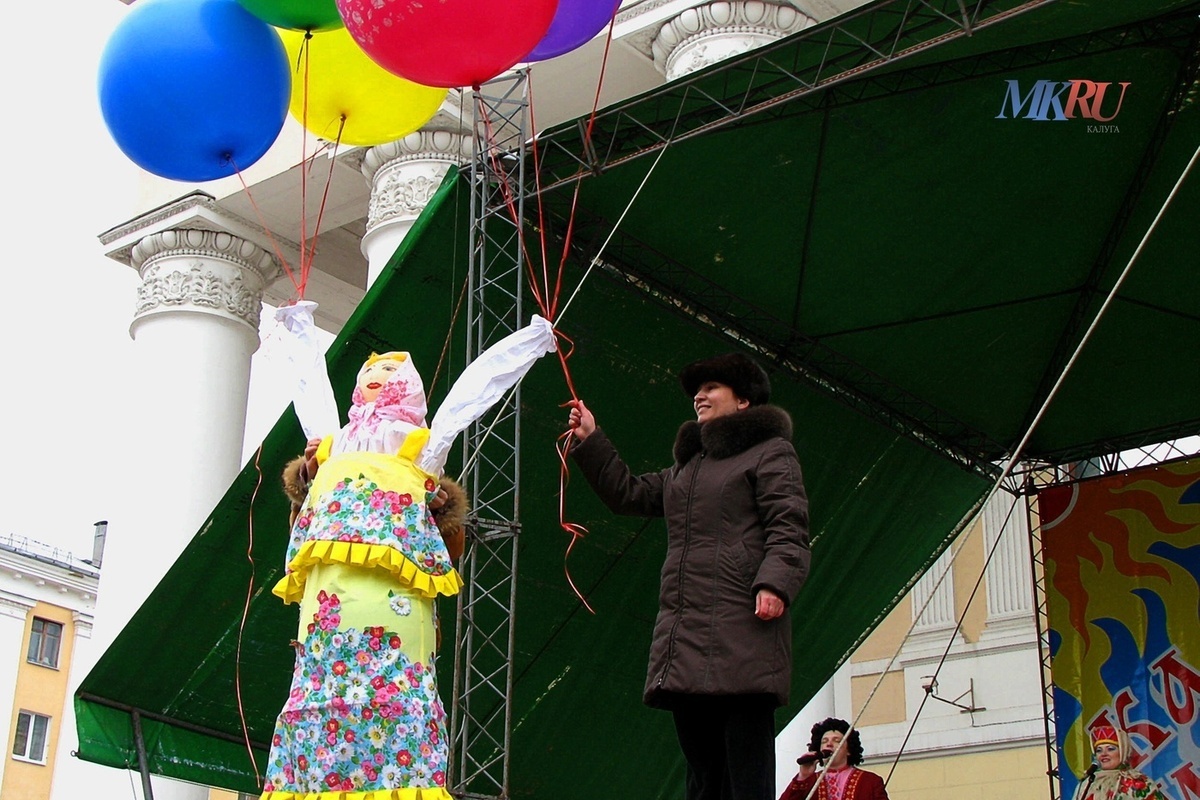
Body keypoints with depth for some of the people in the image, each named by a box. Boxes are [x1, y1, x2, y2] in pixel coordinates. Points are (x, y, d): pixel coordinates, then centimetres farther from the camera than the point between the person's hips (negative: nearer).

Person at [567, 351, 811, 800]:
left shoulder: (770, 453, 6)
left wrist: (775, 583, -22)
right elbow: (628, 494, 35)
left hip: (741, 636, -8)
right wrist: (590, 442, 29)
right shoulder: (687, 465, 31)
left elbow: (789, 529, -6)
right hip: (684, 643, 8)